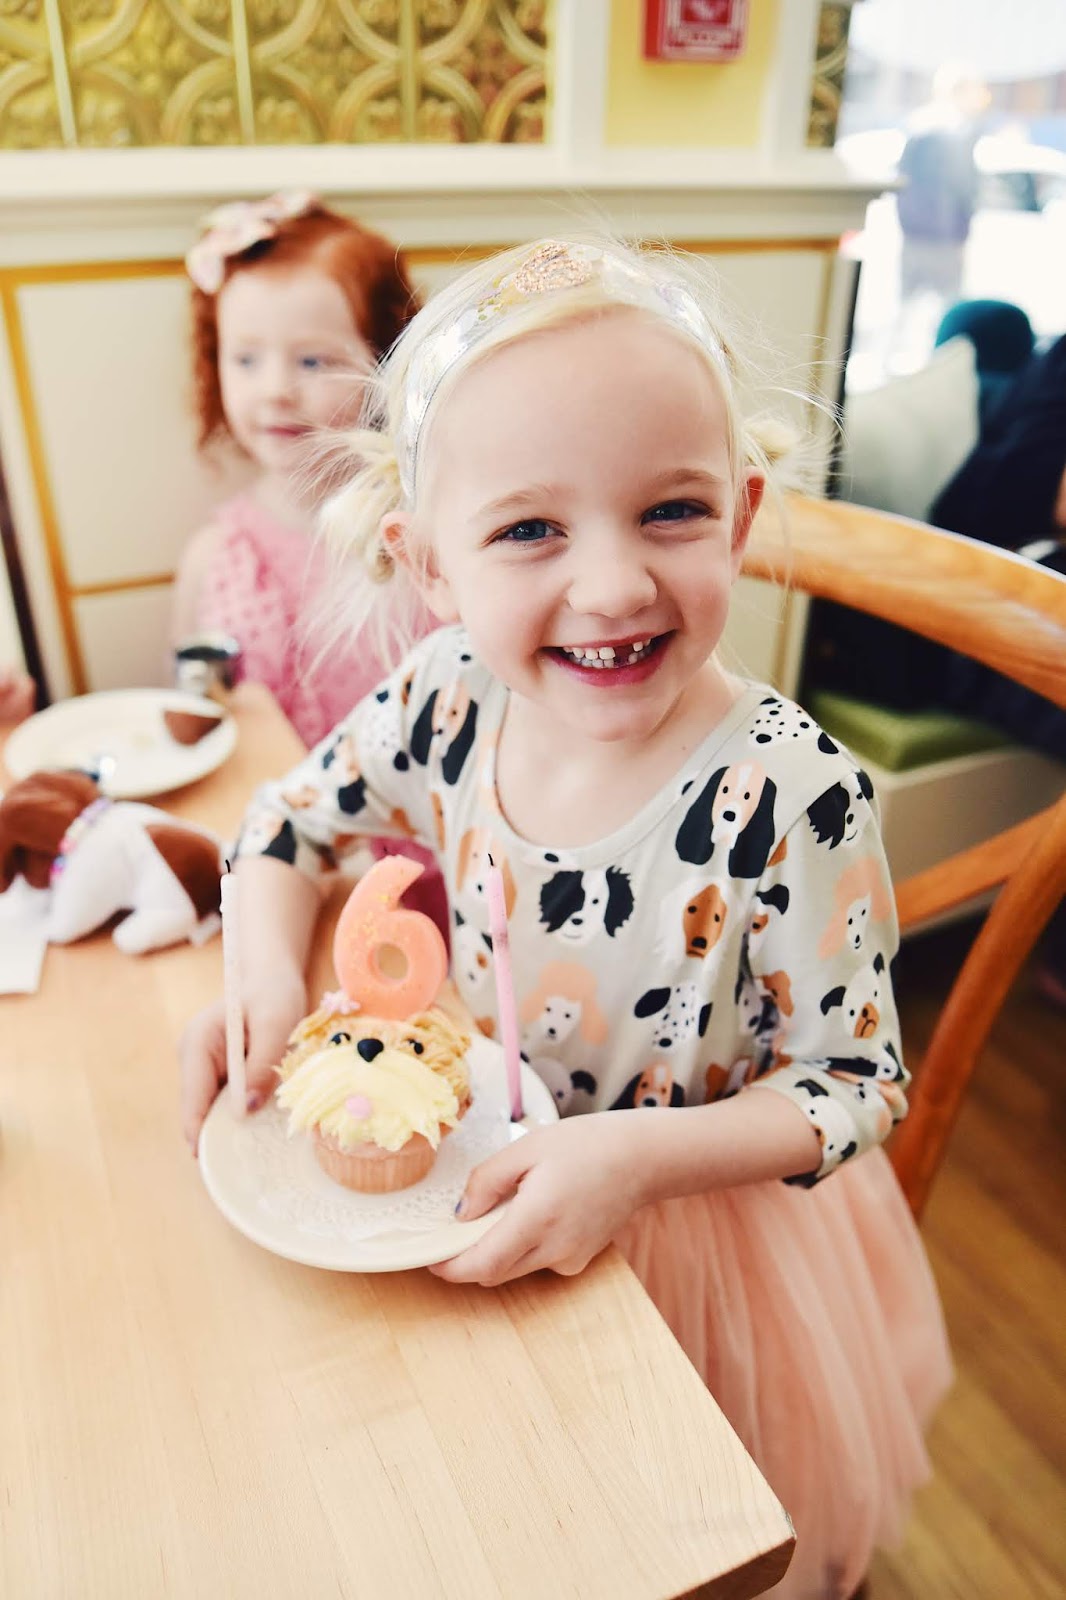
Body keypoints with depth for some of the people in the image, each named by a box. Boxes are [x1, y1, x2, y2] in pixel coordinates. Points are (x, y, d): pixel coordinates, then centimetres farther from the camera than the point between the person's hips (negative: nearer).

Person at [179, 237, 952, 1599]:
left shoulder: (789, 797, -33)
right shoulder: (444, 702, -20)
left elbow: (854, 1087, -20)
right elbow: (288, 819, 0)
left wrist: (636, 1152, -34)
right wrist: (263, 972, -18)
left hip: (709, 1219, -3)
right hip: (493, 1182, 4)